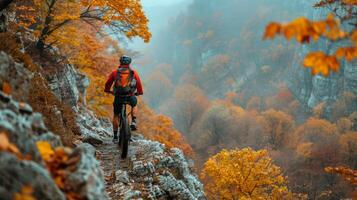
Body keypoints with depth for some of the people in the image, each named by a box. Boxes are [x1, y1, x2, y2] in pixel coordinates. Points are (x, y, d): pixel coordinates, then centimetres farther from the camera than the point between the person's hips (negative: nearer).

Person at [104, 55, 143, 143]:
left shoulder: (115, 72, 8)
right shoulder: (134, 73, 7)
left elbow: (107, 84, 14)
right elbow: (139, 84, 7)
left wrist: (108, 90, 34)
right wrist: (139, 92, 25)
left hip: (118, 97, 0)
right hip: (130, 96, 0)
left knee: (116, 115, 19)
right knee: (134, 105, 34)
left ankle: (115, 136, 19)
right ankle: (133, 122, 15)